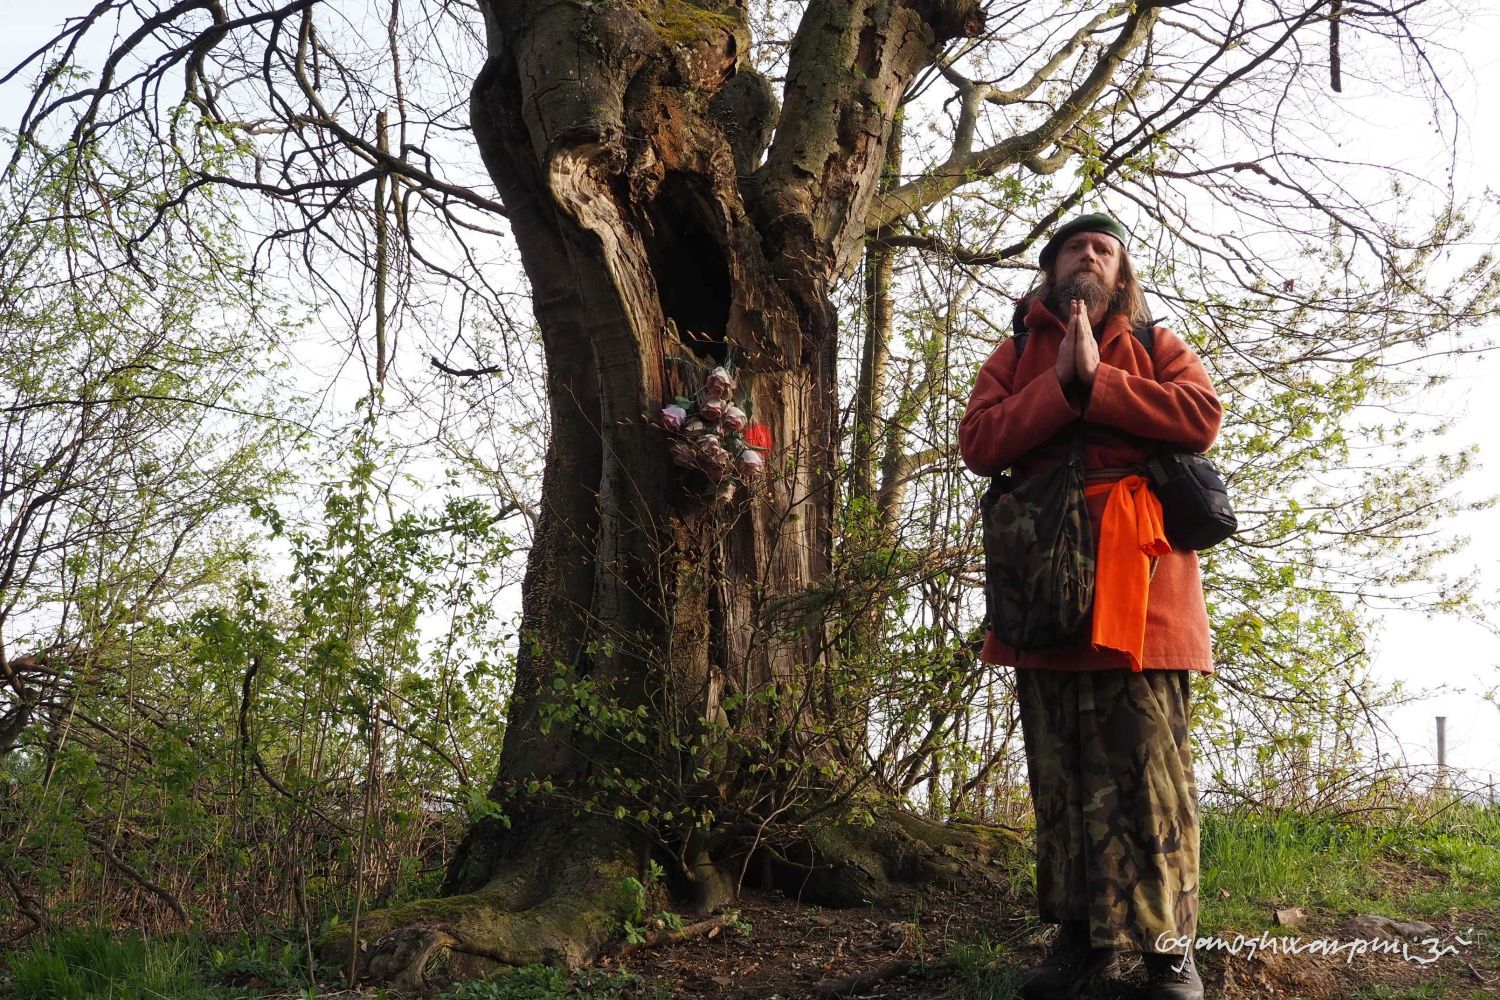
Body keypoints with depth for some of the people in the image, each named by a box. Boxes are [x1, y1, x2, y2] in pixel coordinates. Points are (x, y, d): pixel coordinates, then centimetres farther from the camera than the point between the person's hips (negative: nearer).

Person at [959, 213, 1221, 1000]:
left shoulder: (1155, 345, 16)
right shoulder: (1014, 358, 20)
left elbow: (1201, 417, -4)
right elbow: (978, 444, 3)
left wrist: (1094, 380, -7)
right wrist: (1061, 384, -8)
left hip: (1138, 583, -2)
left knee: (1149, 770, -6)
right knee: (1061, 772, 3)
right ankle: (1081, 934, 10)